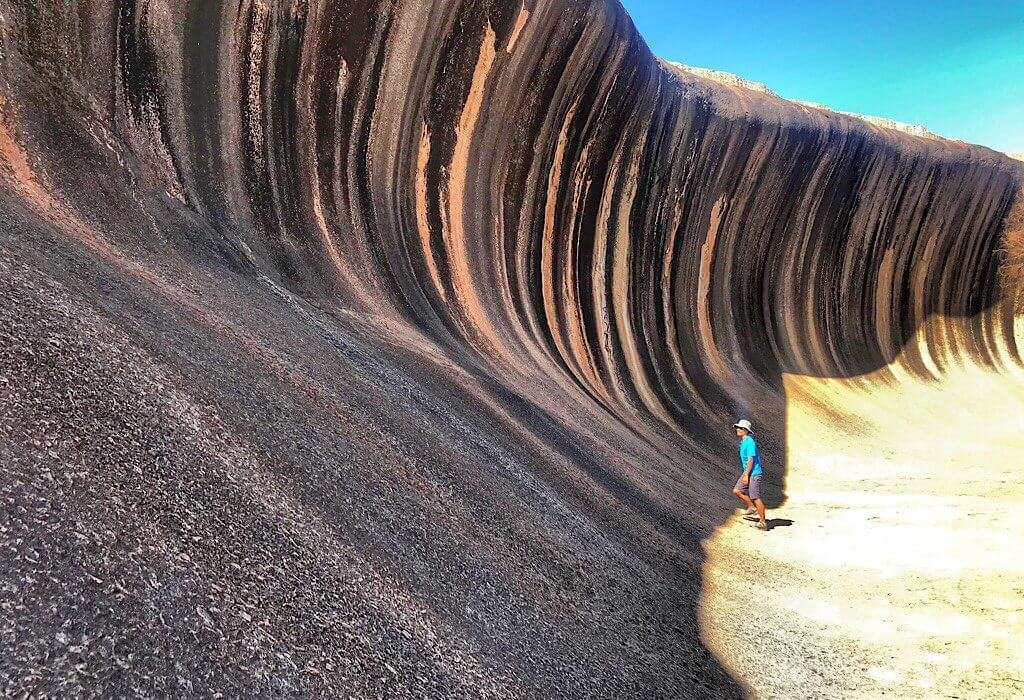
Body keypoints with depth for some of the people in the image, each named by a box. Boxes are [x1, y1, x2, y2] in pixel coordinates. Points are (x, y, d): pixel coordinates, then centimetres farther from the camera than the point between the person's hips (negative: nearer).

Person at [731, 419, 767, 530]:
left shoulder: (749, 442, -18)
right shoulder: (743, 442, 12)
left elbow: (751, 459, -21)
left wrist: (746, 475, -21)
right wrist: (745, 473, 24)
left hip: (754, 473, -10)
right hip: (747, 473, 10)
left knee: (755, 497, -4)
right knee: (737, 490, 6)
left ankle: (762, 522, 6)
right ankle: (752, 508, 20)